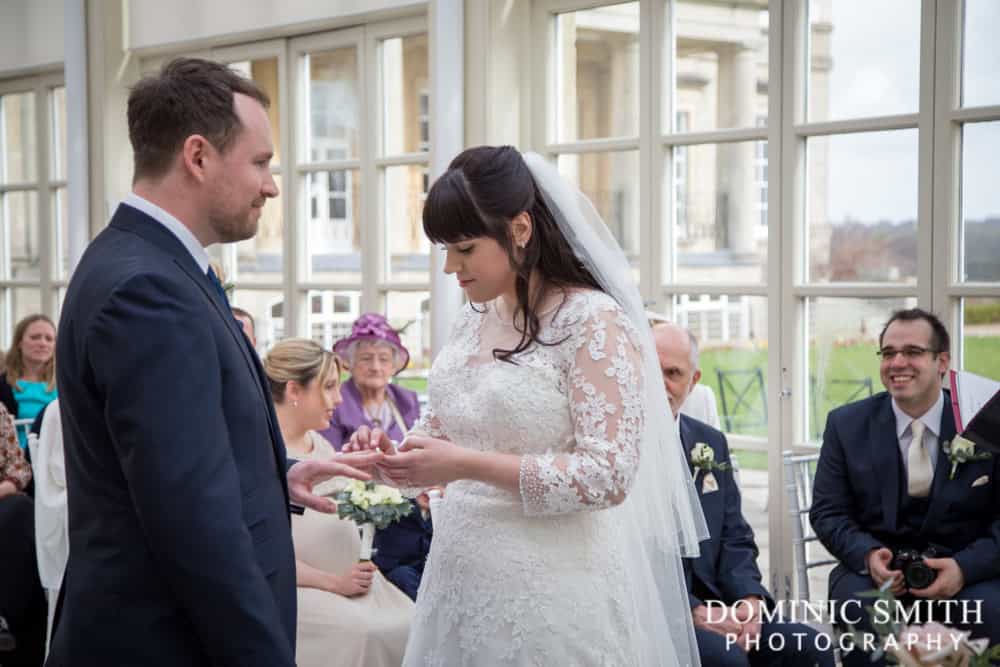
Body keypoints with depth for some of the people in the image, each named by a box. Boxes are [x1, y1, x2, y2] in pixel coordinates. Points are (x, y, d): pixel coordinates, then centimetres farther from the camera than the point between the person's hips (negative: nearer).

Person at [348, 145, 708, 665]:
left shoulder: (594, 322, -15)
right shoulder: (475, 318, 7)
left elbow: (608, 476, -20)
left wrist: (467, 465, -23)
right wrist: (391, 452, -6)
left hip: (549, 593, -7)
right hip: (462, 581, 7)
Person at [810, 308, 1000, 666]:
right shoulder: (847, 424, 5)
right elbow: (827, 512, 4)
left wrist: (964, 567, -20)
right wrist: (868, 555, -17)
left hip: (966, 572, 0)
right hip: (876, 569, 0)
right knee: (859, 610, -33)